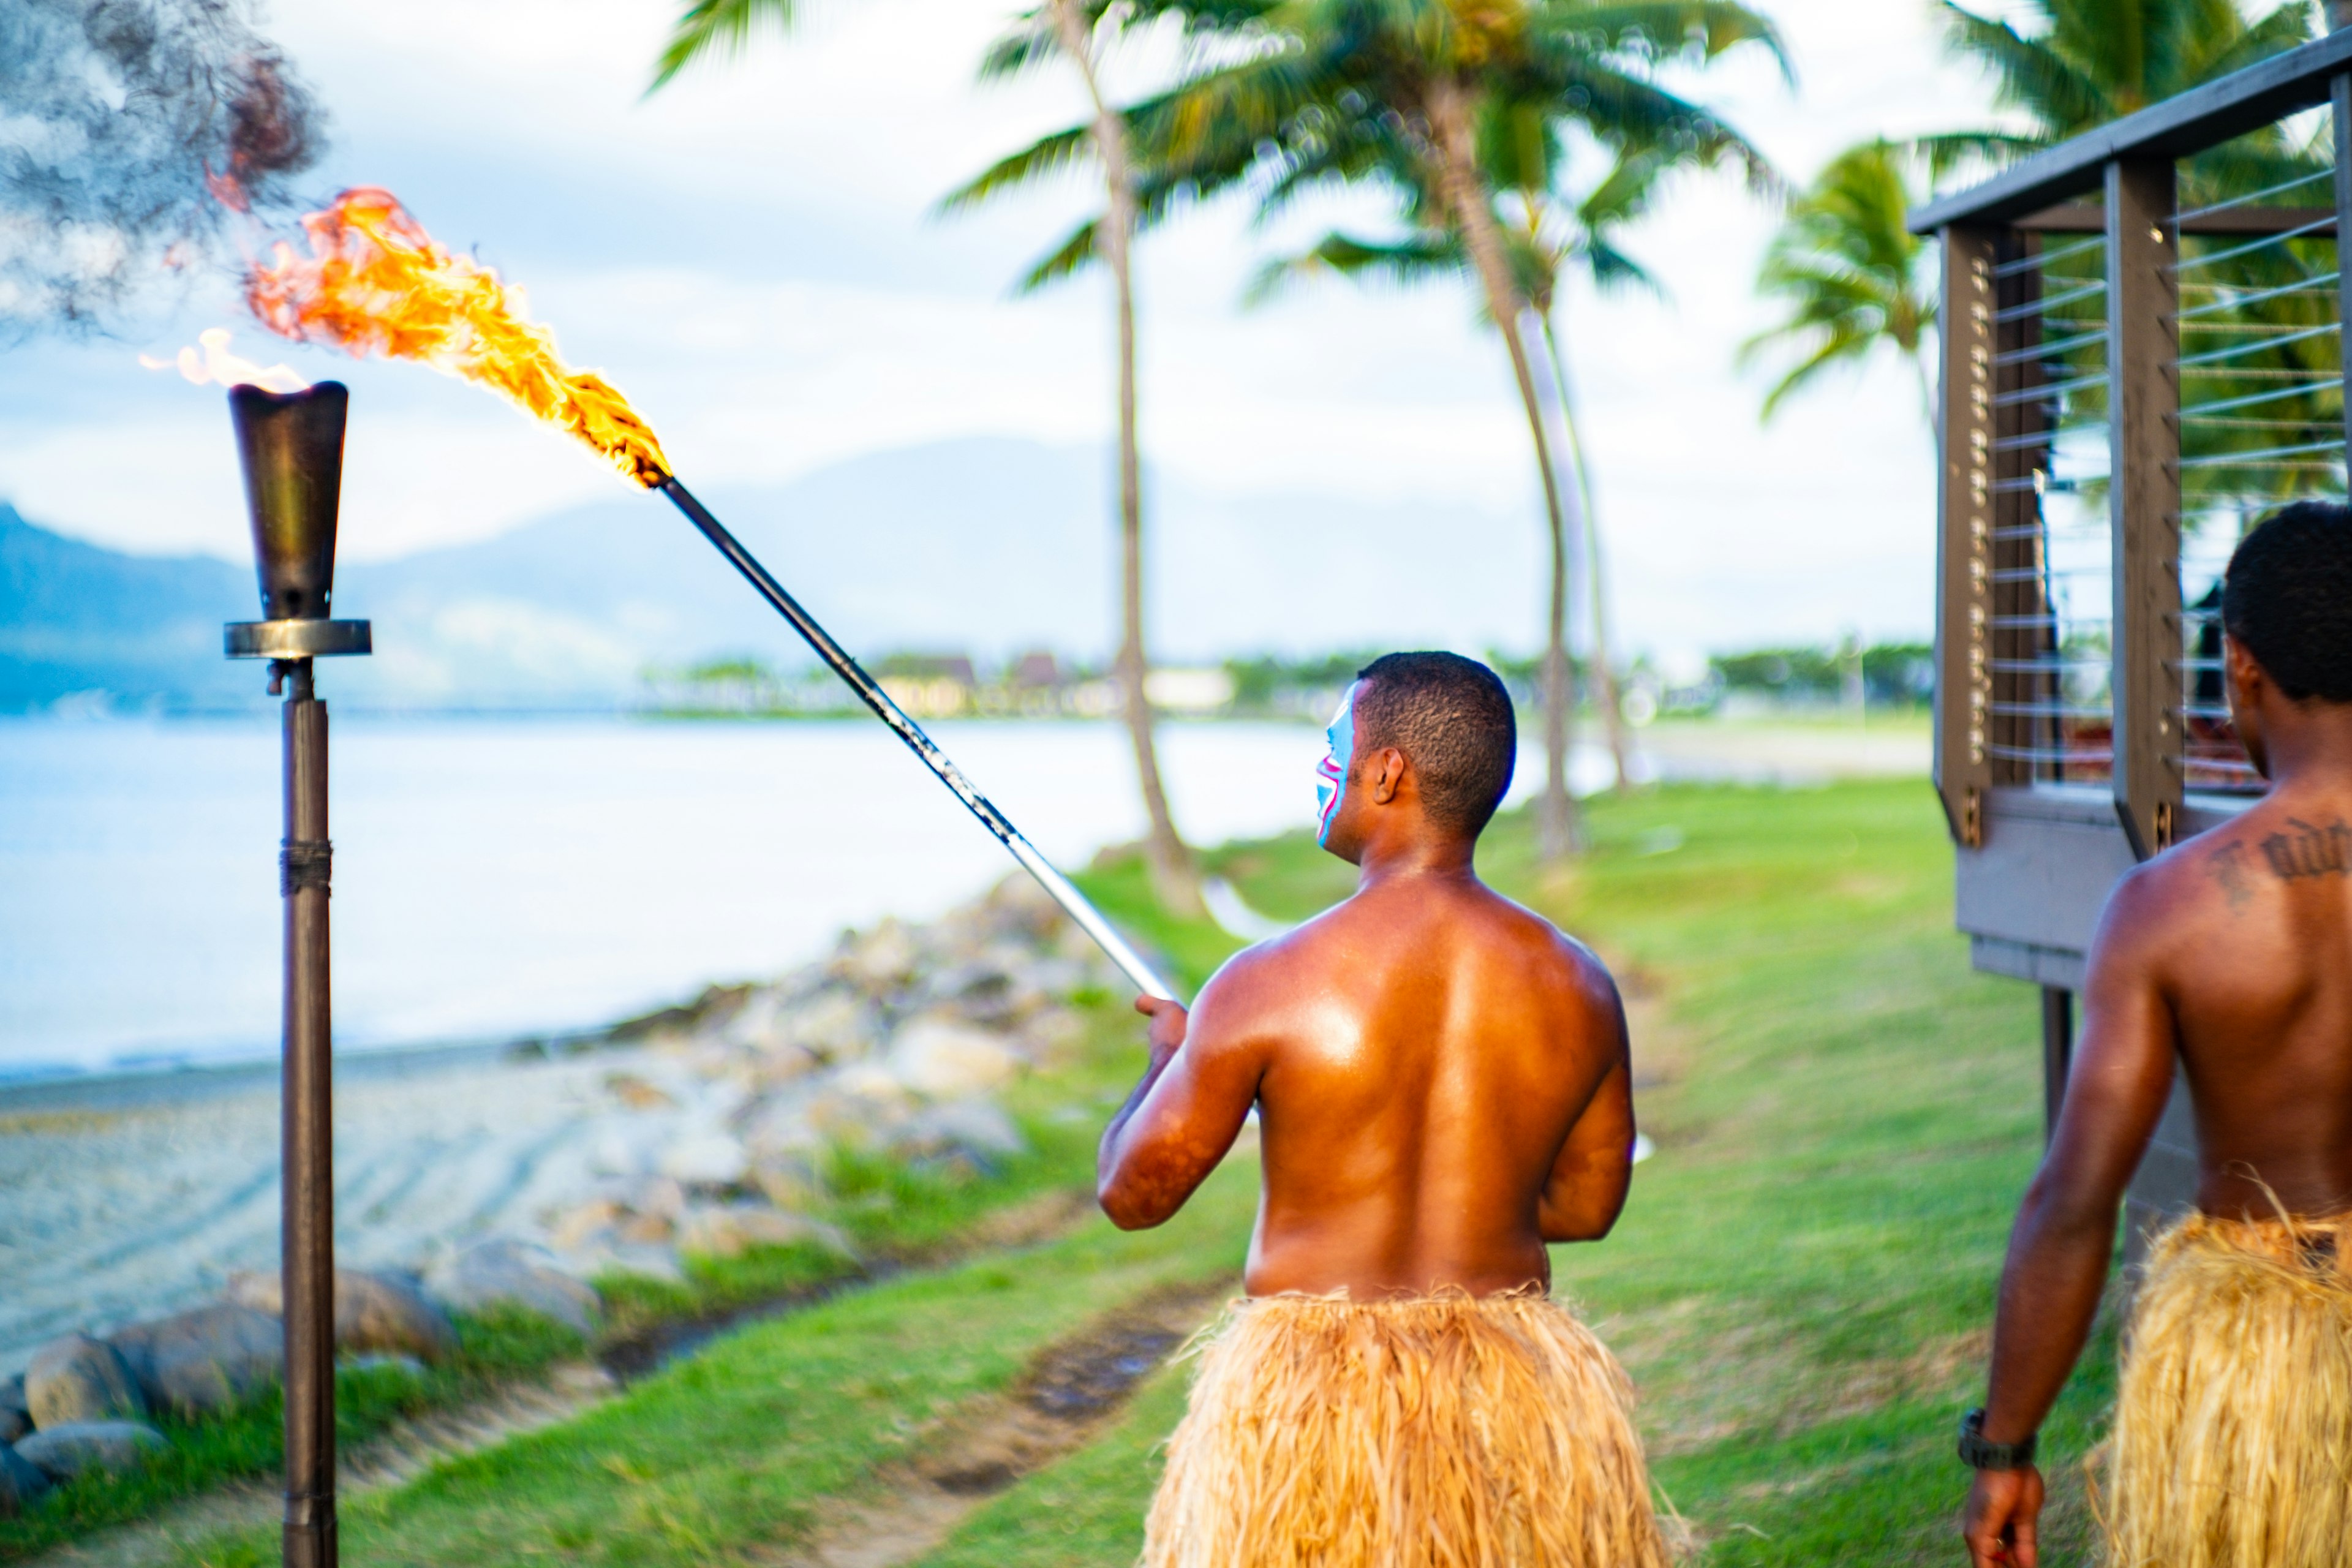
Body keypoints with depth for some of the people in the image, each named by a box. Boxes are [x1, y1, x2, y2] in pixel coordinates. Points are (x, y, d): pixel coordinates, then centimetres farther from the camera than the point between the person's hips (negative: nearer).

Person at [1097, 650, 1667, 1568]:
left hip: (1307, 1386, -3)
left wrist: (1169, 1057, 15)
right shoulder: (1577, 988, -2)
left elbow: (1133, 1193, -4)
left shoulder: (1269, 985, -13)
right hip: (1517, 1399, 3)